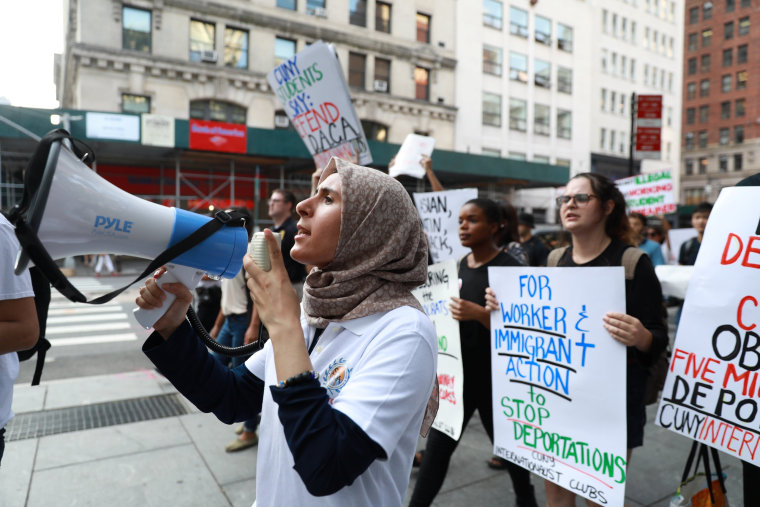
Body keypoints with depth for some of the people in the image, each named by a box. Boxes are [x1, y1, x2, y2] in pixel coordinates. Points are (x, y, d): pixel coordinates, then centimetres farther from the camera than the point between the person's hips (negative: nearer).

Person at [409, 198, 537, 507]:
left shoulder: (510, 269, -14)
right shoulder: (460, 266, 6)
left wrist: (479, 313, -31)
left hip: (494, 376, -5)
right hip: (457, 371, 5)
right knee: (438, 443, 7)